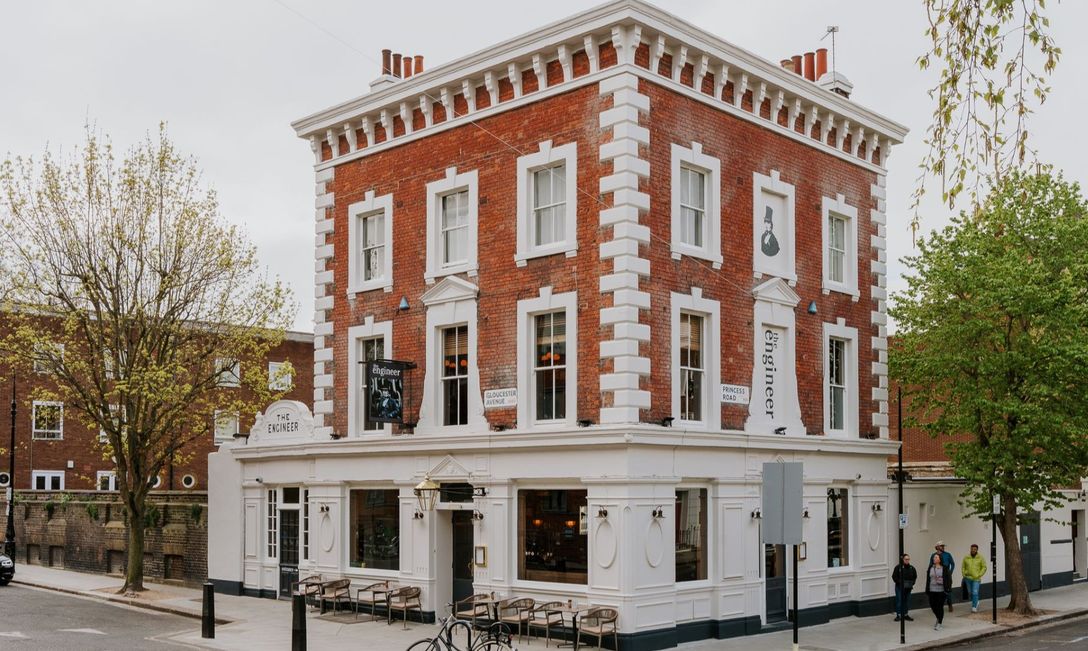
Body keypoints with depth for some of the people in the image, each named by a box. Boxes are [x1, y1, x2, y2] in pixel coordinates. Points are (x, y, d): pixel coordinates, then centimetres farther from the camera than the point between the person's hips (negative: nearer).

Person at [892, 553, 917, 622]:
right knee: (899, 600, -3)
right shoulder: (898, 567, -11)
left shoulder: (911, 568, 2)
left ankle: (905, 614, 21)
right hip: (900, 587, -4)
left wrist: (912, 583, 2)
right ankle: (898, 615, 5)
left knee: (907, 601, 10)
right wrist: (899, 583, -16)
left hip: (908, 588, 4)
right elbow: (894, 576, -8)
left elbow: (915, 576, 14)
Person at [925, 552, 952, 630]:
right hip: (932, 590, 4)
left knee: (940, 606, -1)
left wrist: (947, 588, -10)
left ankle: (940, 623, 12)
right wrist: (927, 591, 7)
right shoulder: (930, 568, 7)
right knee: (932, 606, 6)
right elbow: (928, 580, 9)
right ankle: (939, 618, 32)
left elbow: (948, 579, -2)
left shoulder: (945, 568, -4)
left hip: (941, 591, -4)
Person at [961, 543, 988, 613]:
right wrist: (964, 575, 0)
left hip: (976, 579, -3)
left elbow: (984, 567, -1)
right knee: (970, 592, 12)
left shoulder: (980, 558, -4)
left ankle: (974, 607, -5)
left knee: (975, 593, -11)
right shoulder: (966, 558, 2)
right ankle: (976, 603, 36)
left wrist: (979, 575, -10)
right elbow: (963, 567, 10)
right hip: (968, 578, 3)